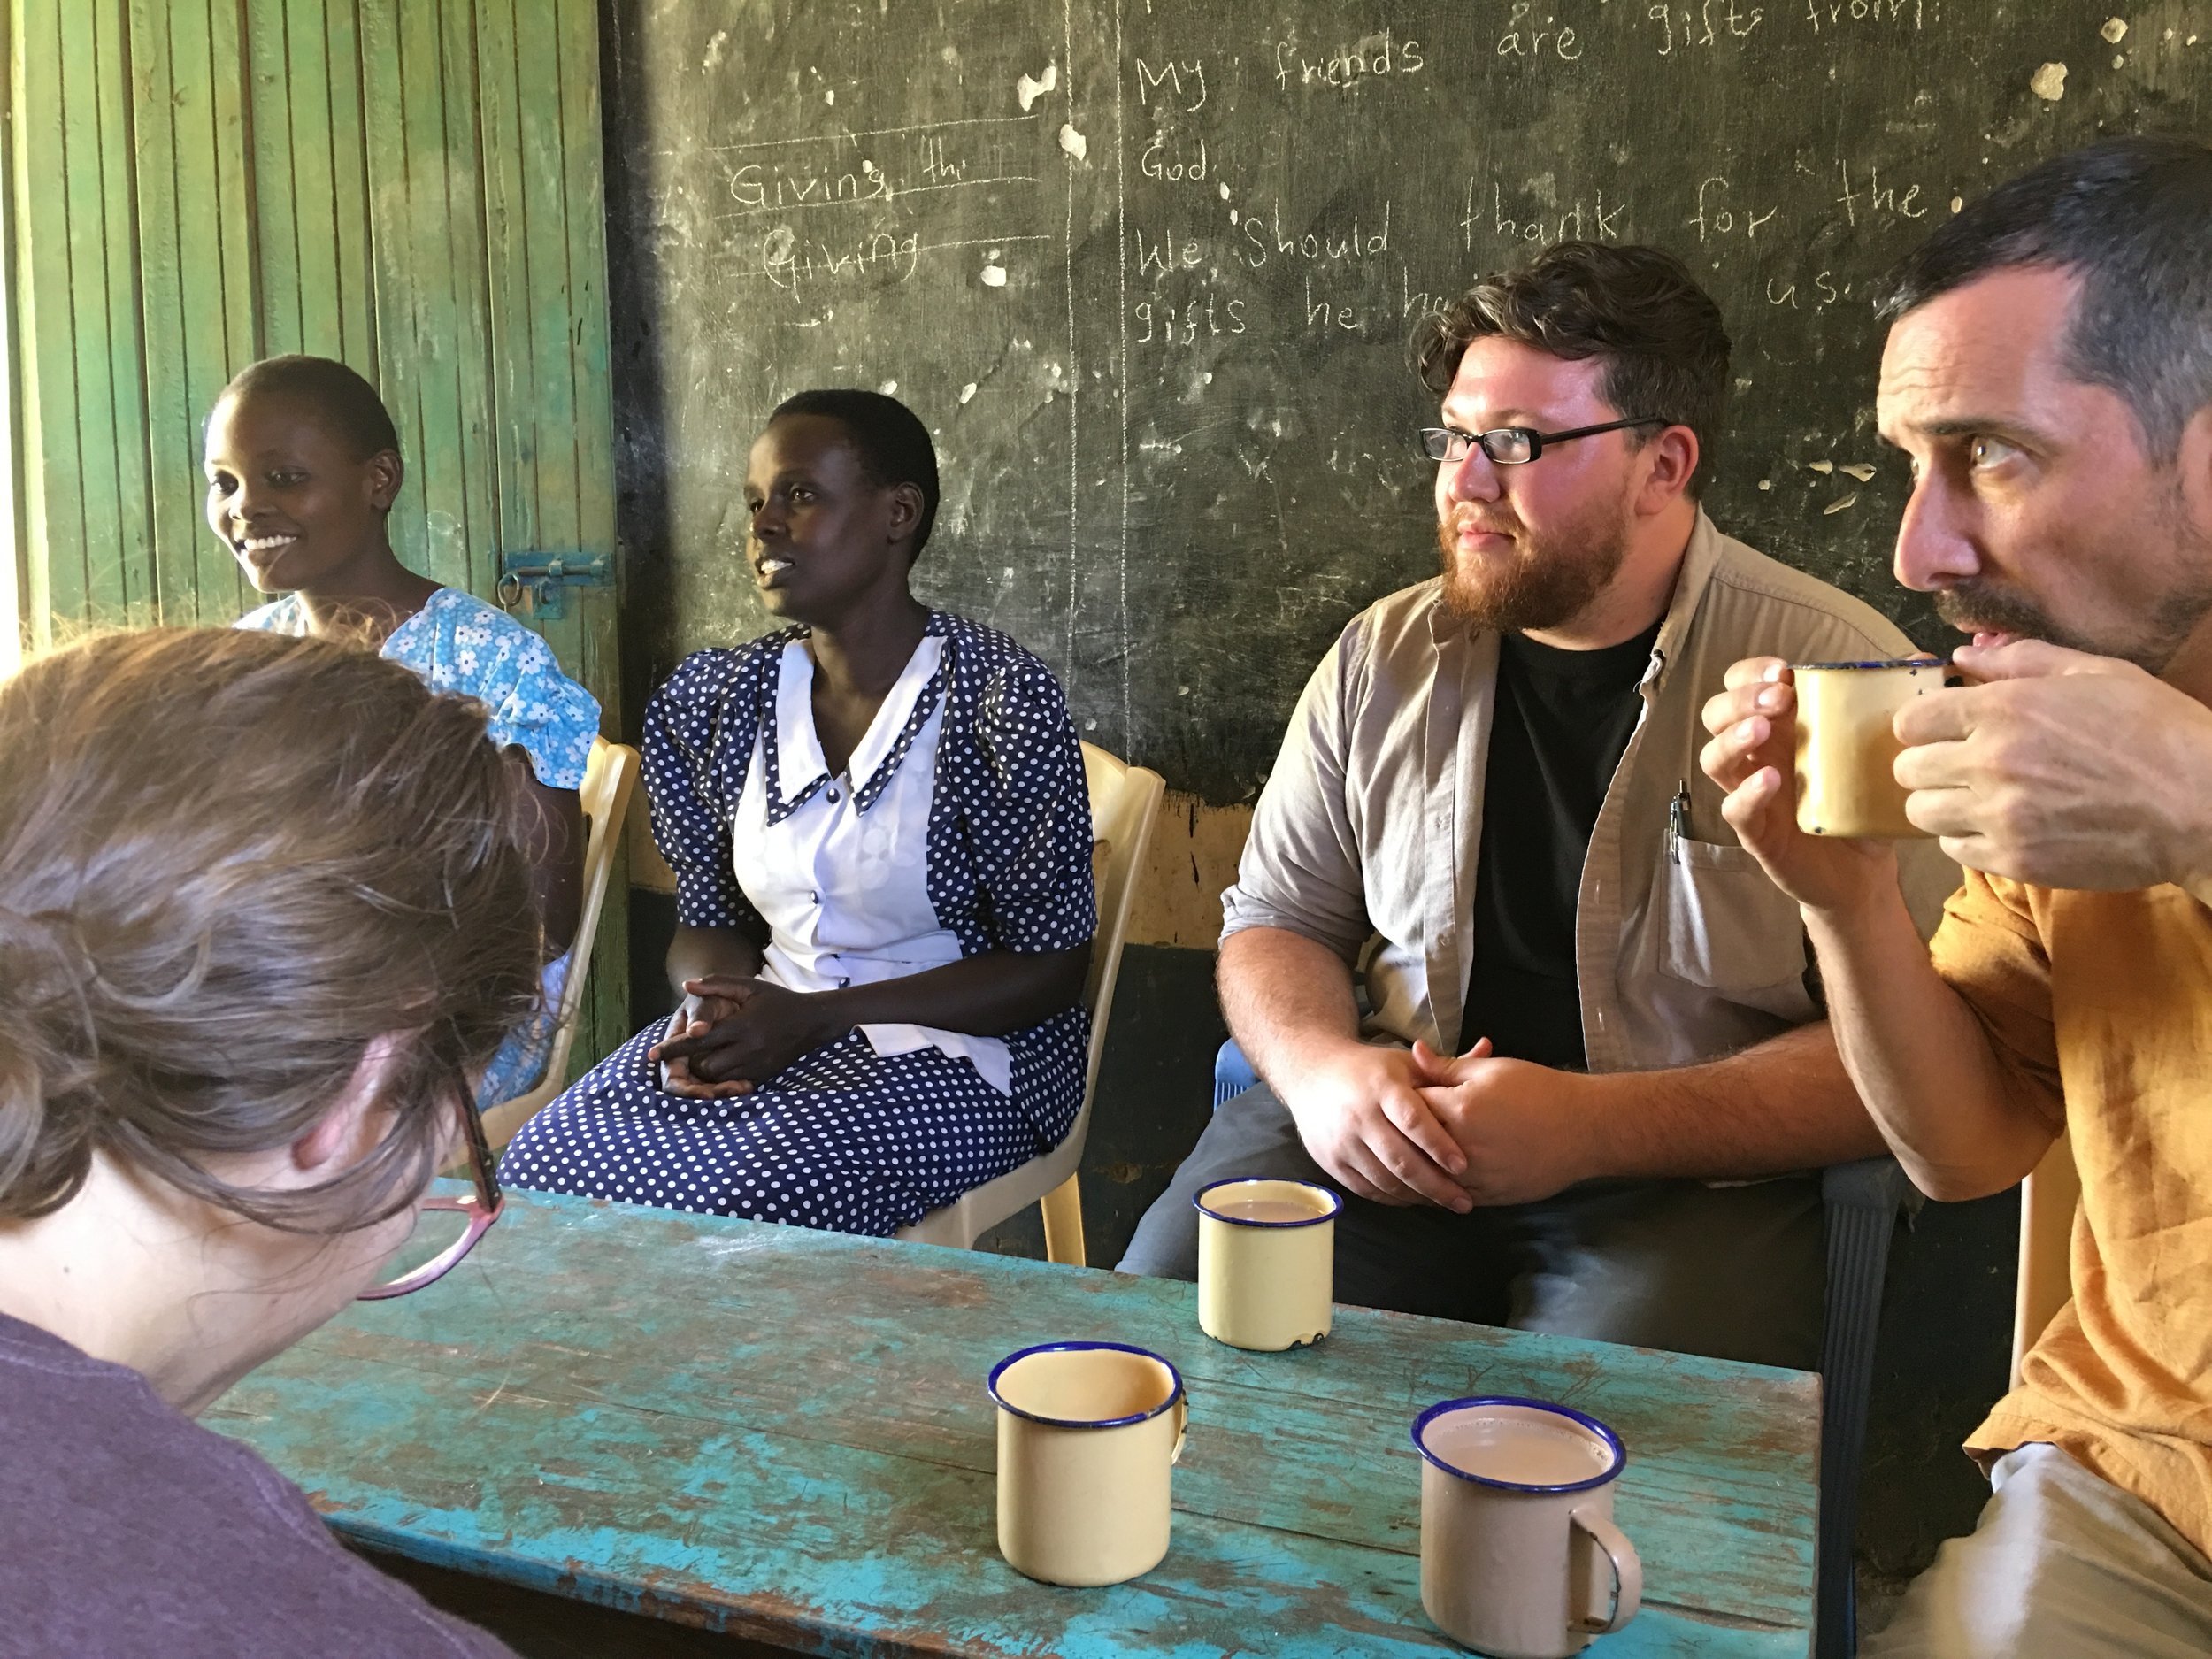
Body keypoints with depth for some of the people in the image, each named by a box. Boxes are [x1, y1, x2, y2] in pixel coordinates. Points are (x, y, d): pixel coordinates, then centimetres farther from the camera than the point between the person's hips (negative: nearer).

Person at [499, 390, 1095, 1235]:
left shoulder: (1000, 699, -12)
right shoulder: (713, 701, 6)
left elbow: (1050, 968, -11)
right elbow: (708, 924, 13)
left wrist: (816, 1018, -19)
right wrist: (713, 1007, -14)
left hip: (951, 1047, -5)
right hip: (765, 1028, 5)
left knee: (738, 1205, -31)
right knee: (539, 1170, -19)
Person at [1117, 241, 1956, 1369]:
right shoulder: (1385, 658, 8)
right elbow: (1274, 920, 14)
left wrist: (1592, 1127, -19)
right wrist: (1322, 1066, -9)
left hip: (1686, 1180, -3)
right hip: (1384, 1142, 4)